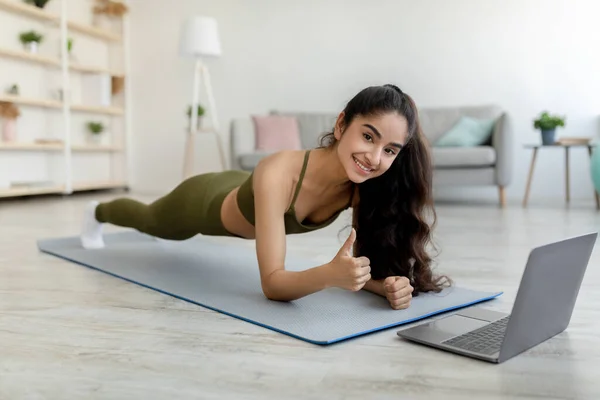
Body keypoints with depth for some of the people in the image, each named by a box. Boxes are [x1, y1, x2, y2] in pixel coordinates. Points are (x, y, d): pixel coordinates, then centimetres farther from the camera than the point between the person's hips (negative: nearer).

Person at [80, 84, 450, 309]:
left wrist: (390, 283, -45)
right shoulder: (277, 173, -48)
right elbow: (272, 283, -46)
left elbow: (367, 262, -23)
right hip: (207, 201, -4)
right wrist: (329, 275, -65)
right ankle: (98, 212, 66)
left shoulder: (368, 184, -31)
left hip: (242, 195, 5)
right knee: (151, 221, 31)